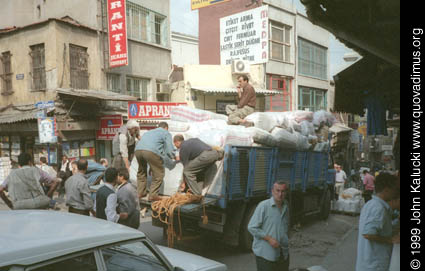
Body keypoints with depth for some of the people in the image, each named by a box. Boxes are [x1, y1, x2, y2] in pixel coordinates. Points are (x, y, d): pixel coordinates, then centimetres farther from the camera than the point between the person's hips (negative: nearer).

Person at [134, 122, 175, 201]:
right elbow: (169, 149, 10)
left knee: (141, 171, 27)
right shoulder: (166, 133, 21)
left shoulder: (148, 132, 39)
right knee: (158, 173, 7)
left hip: (138, 150, 6)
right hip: (151, 151, -6)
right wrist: (174, 157, 30)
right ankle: (153, 195, 5)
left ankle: (140, 193, 28)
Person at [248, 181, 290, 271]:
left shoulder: (286, 207, 10)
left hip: (283, 254, 7)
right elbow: (252, 227, -15)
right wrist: (269, 239, -19)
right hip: (265, 254, -7)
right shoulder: (263, 206, -12)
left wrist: (286, 240, 13)